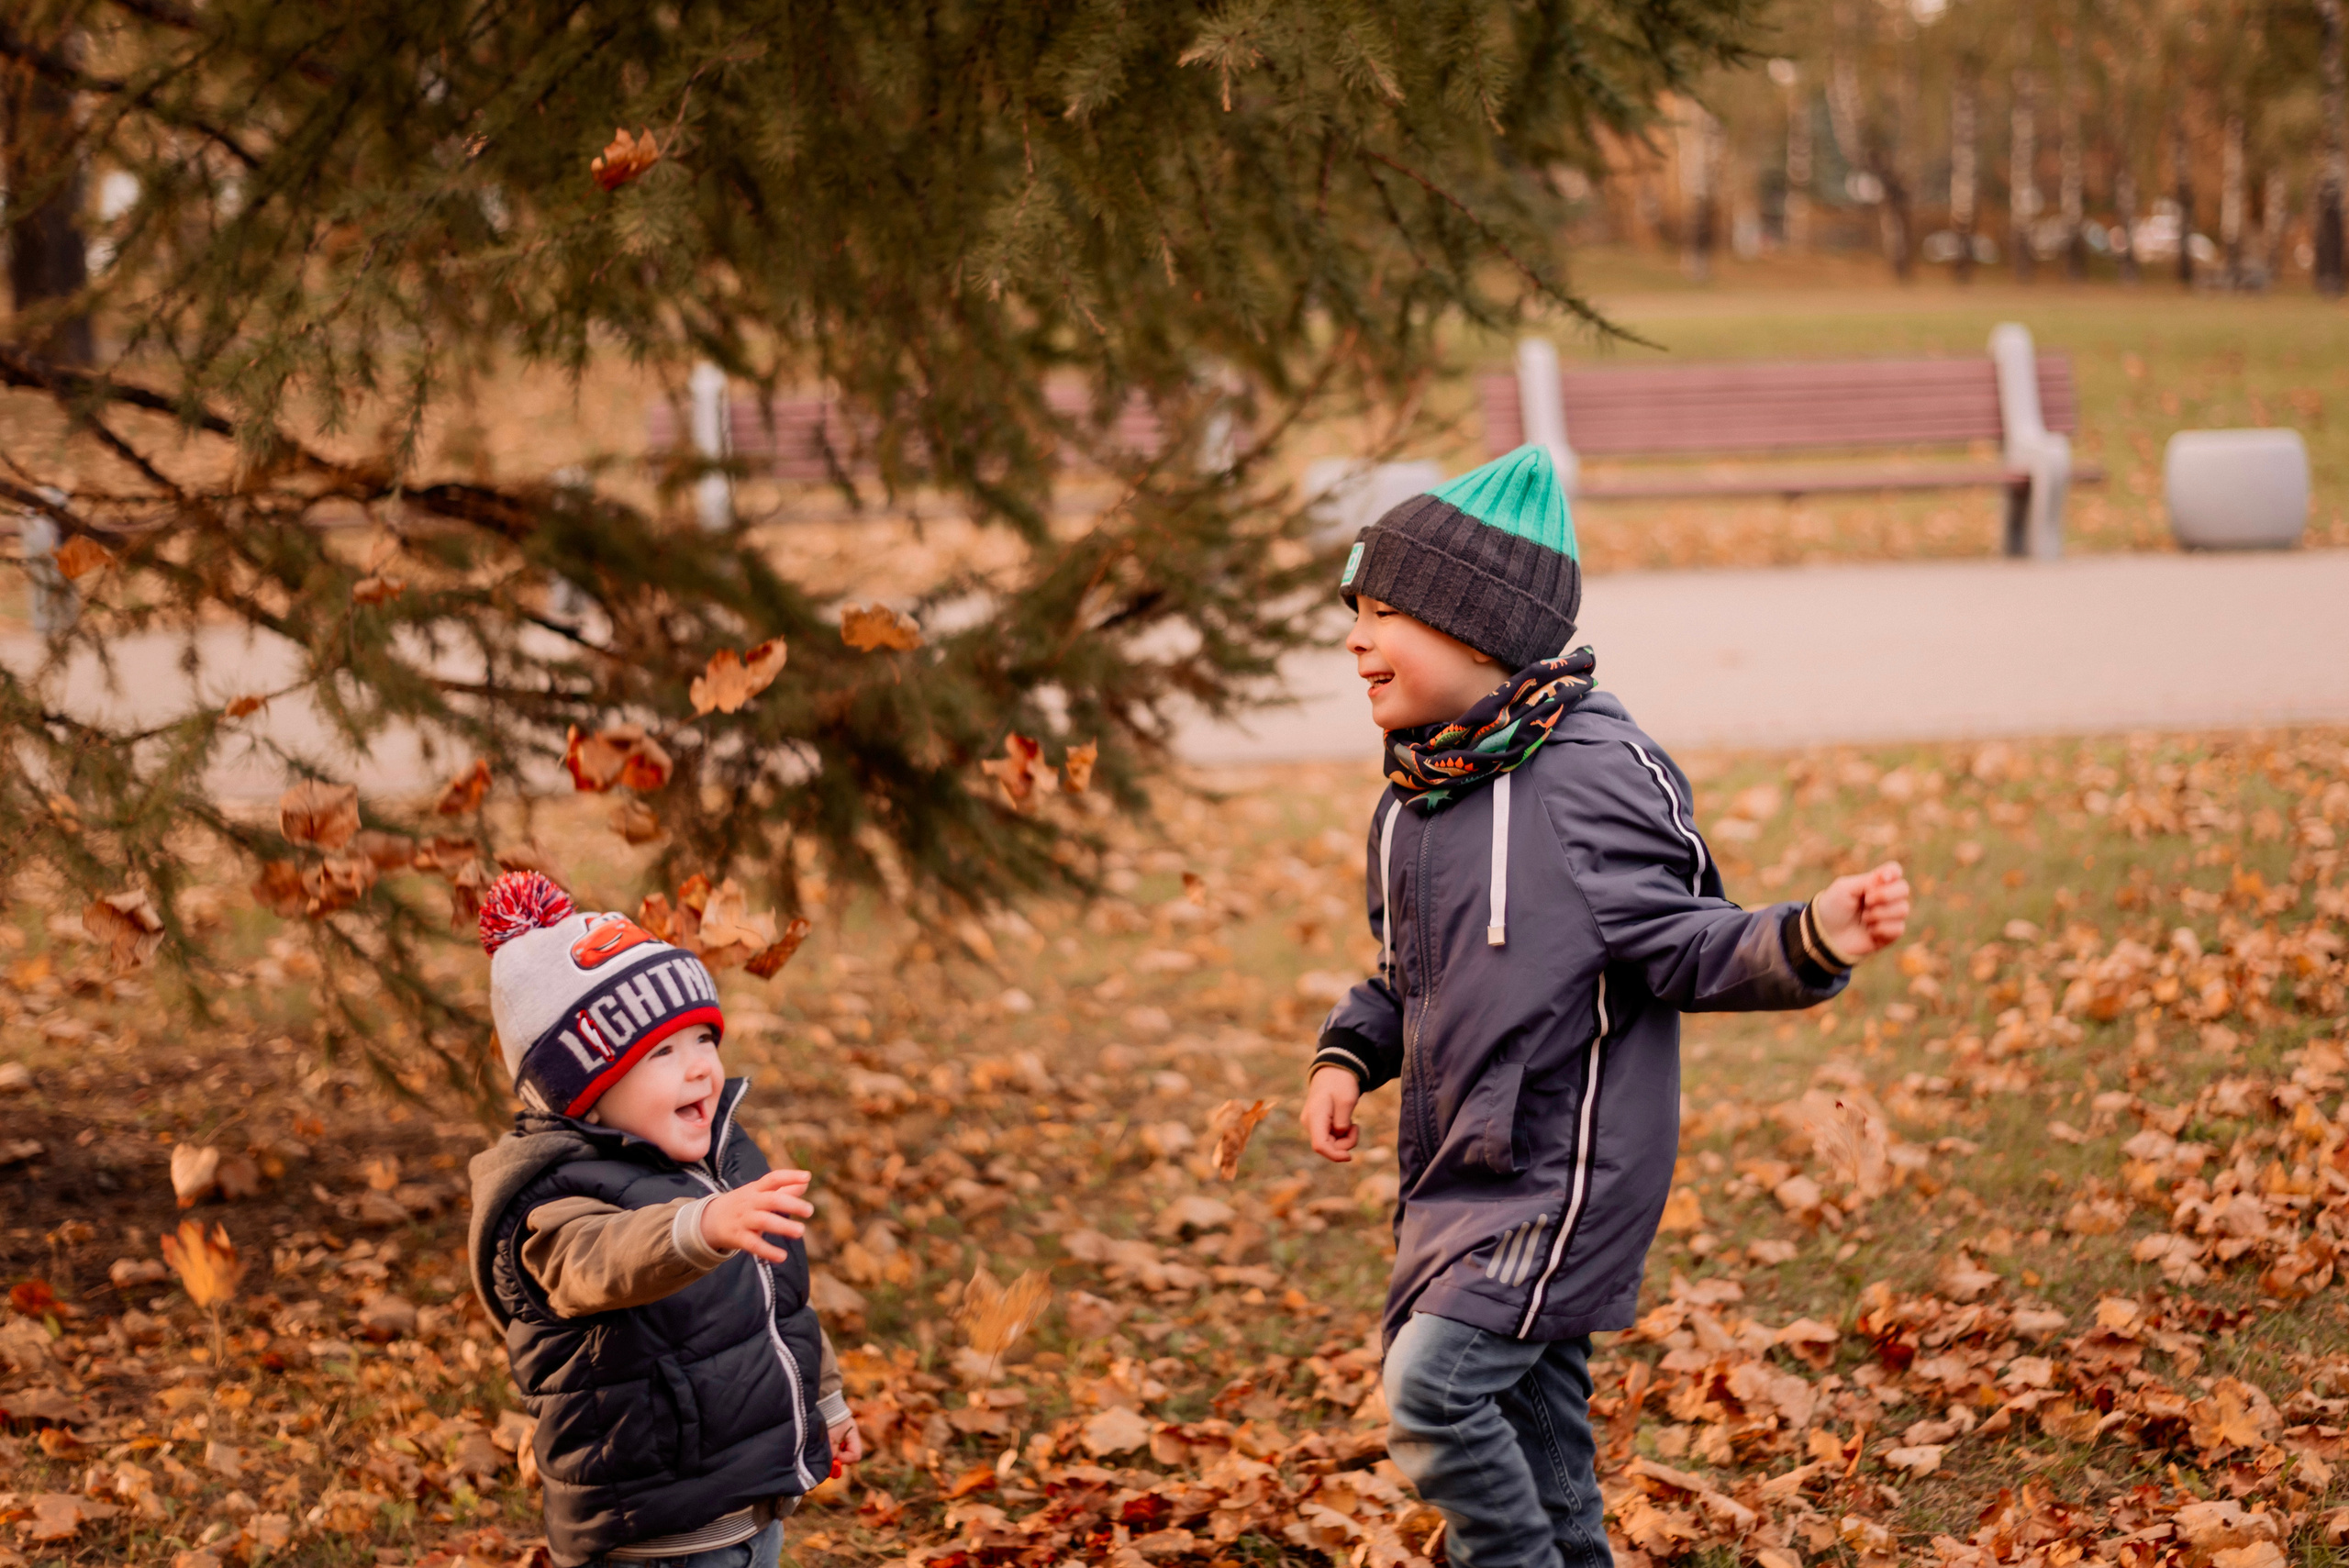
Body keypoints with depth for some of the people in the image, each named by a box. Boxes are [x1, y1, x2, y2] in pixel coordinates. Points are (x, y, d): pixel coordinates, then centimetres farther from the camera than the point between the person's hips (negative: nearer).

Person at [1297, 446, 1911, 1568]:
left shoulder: (1595, 776, -15)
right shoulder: (1409, 803, 10)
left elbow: (1691, 949, -15)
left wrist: (1813, 940, -32)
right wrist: (1347, 1056, 7)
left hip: (1565, 1170, -8)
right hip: (1457, 1178, 8)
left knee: (1433, 1386, -20)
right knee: (1531, 1444, 13)